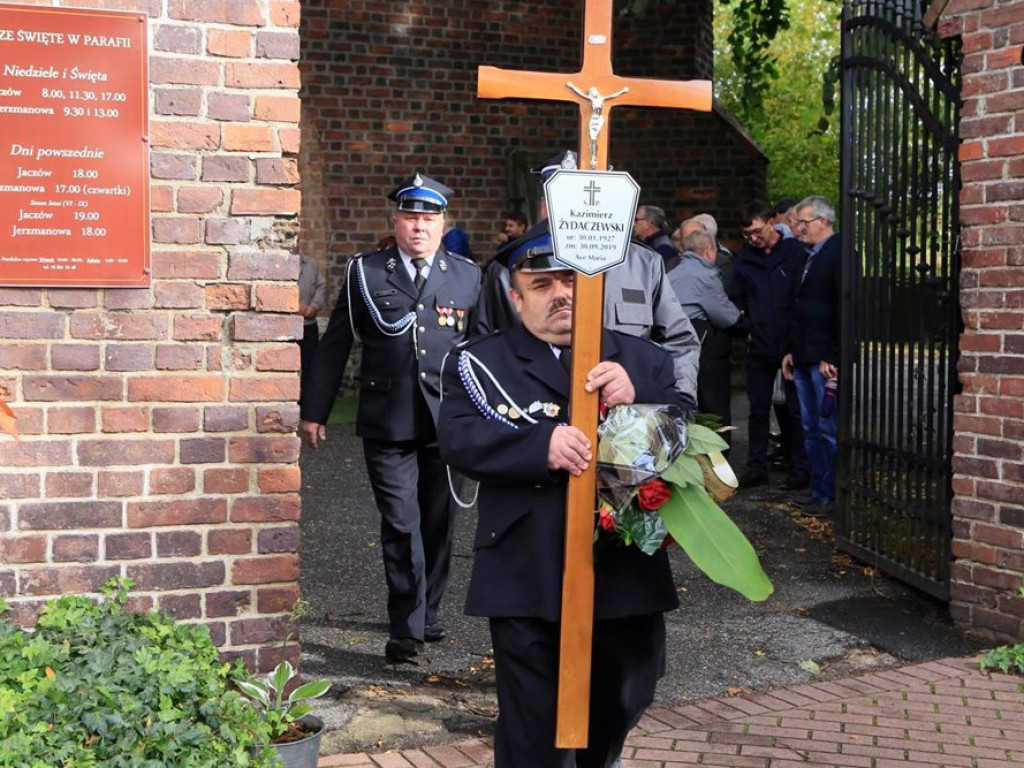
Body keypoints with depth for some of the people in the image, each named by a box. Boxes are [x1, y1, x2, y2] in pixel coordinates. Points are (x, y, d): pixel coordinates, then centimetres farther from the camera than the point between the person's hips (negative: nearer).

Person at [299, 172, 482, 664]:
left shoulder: (468, 276, 6)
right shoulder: (365, 272, 3)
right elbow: (334, 346, 6)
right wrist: (314, 411, 5)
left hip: (449, 422, 2)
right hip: (387, 424, -2)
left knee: (438, 525, 12)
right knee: (401, 527, -5)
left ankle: (425, 614, 29)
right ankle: (407, 628, 3)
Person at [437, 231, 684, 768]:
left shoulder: (642, 360, 11)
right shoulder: (481, 362, 3)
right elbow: (458, 437, -13)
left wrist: (639, 399, -18)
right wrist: (540, 444, -28)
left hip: (625, 577, 3)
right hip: (528, 583, -3)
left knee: (618, 709, 21)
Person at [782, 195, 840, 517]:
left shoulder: (838, 252, -10)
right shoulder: (809, 256, 19)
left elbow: (843, 308, -16)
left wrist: (832, 357, -18)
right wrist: (791, 350, 17)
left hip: (825, 360, -9)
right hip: (804, 358, 9)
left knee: (829, 430, -4)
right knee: (811, 430, 11)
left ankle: (831, 496, 1)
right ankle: (818, 491, 18)